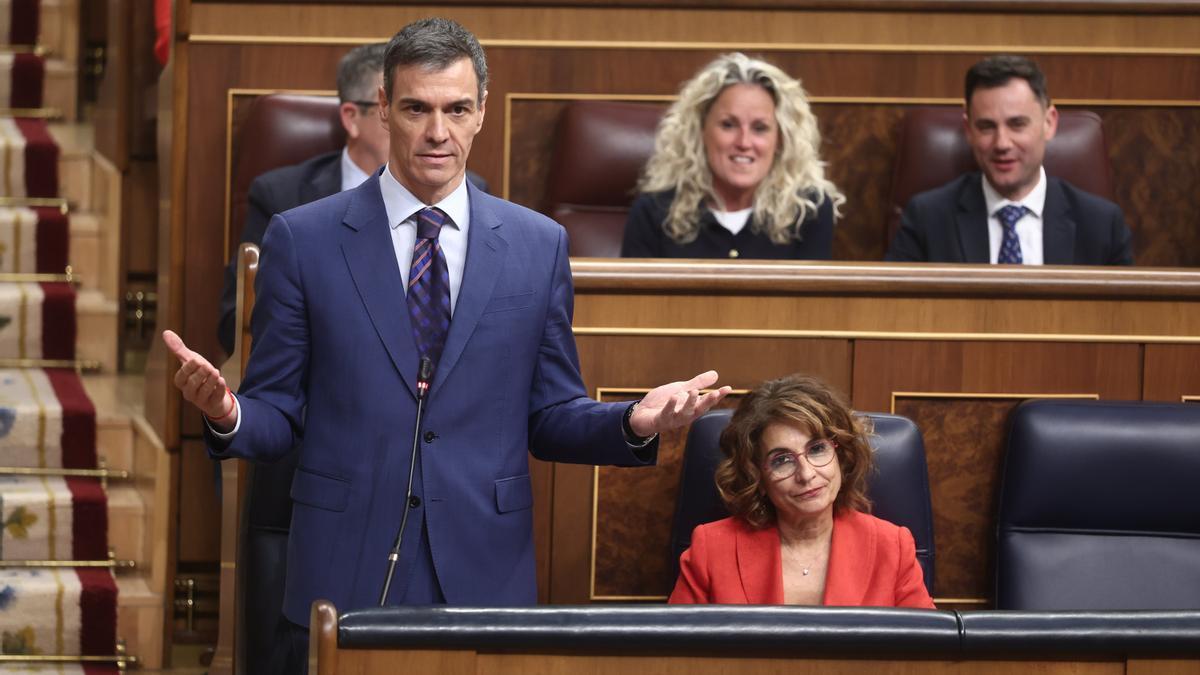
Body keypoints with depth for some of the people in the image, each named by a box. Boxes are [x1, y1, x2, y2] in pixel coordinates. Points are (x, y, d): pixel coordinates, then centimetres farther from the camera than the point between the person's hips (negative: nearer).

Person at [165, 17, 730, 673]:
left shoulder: (538, 244, 8)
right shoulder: (302, 238, 2)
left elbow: (551, 419, 11)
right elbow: (278, 413, 3)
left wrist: (635, 423, -8)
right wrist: (228, 415, -19)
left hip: (484, 573, 1)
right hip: (342, 577, -1)